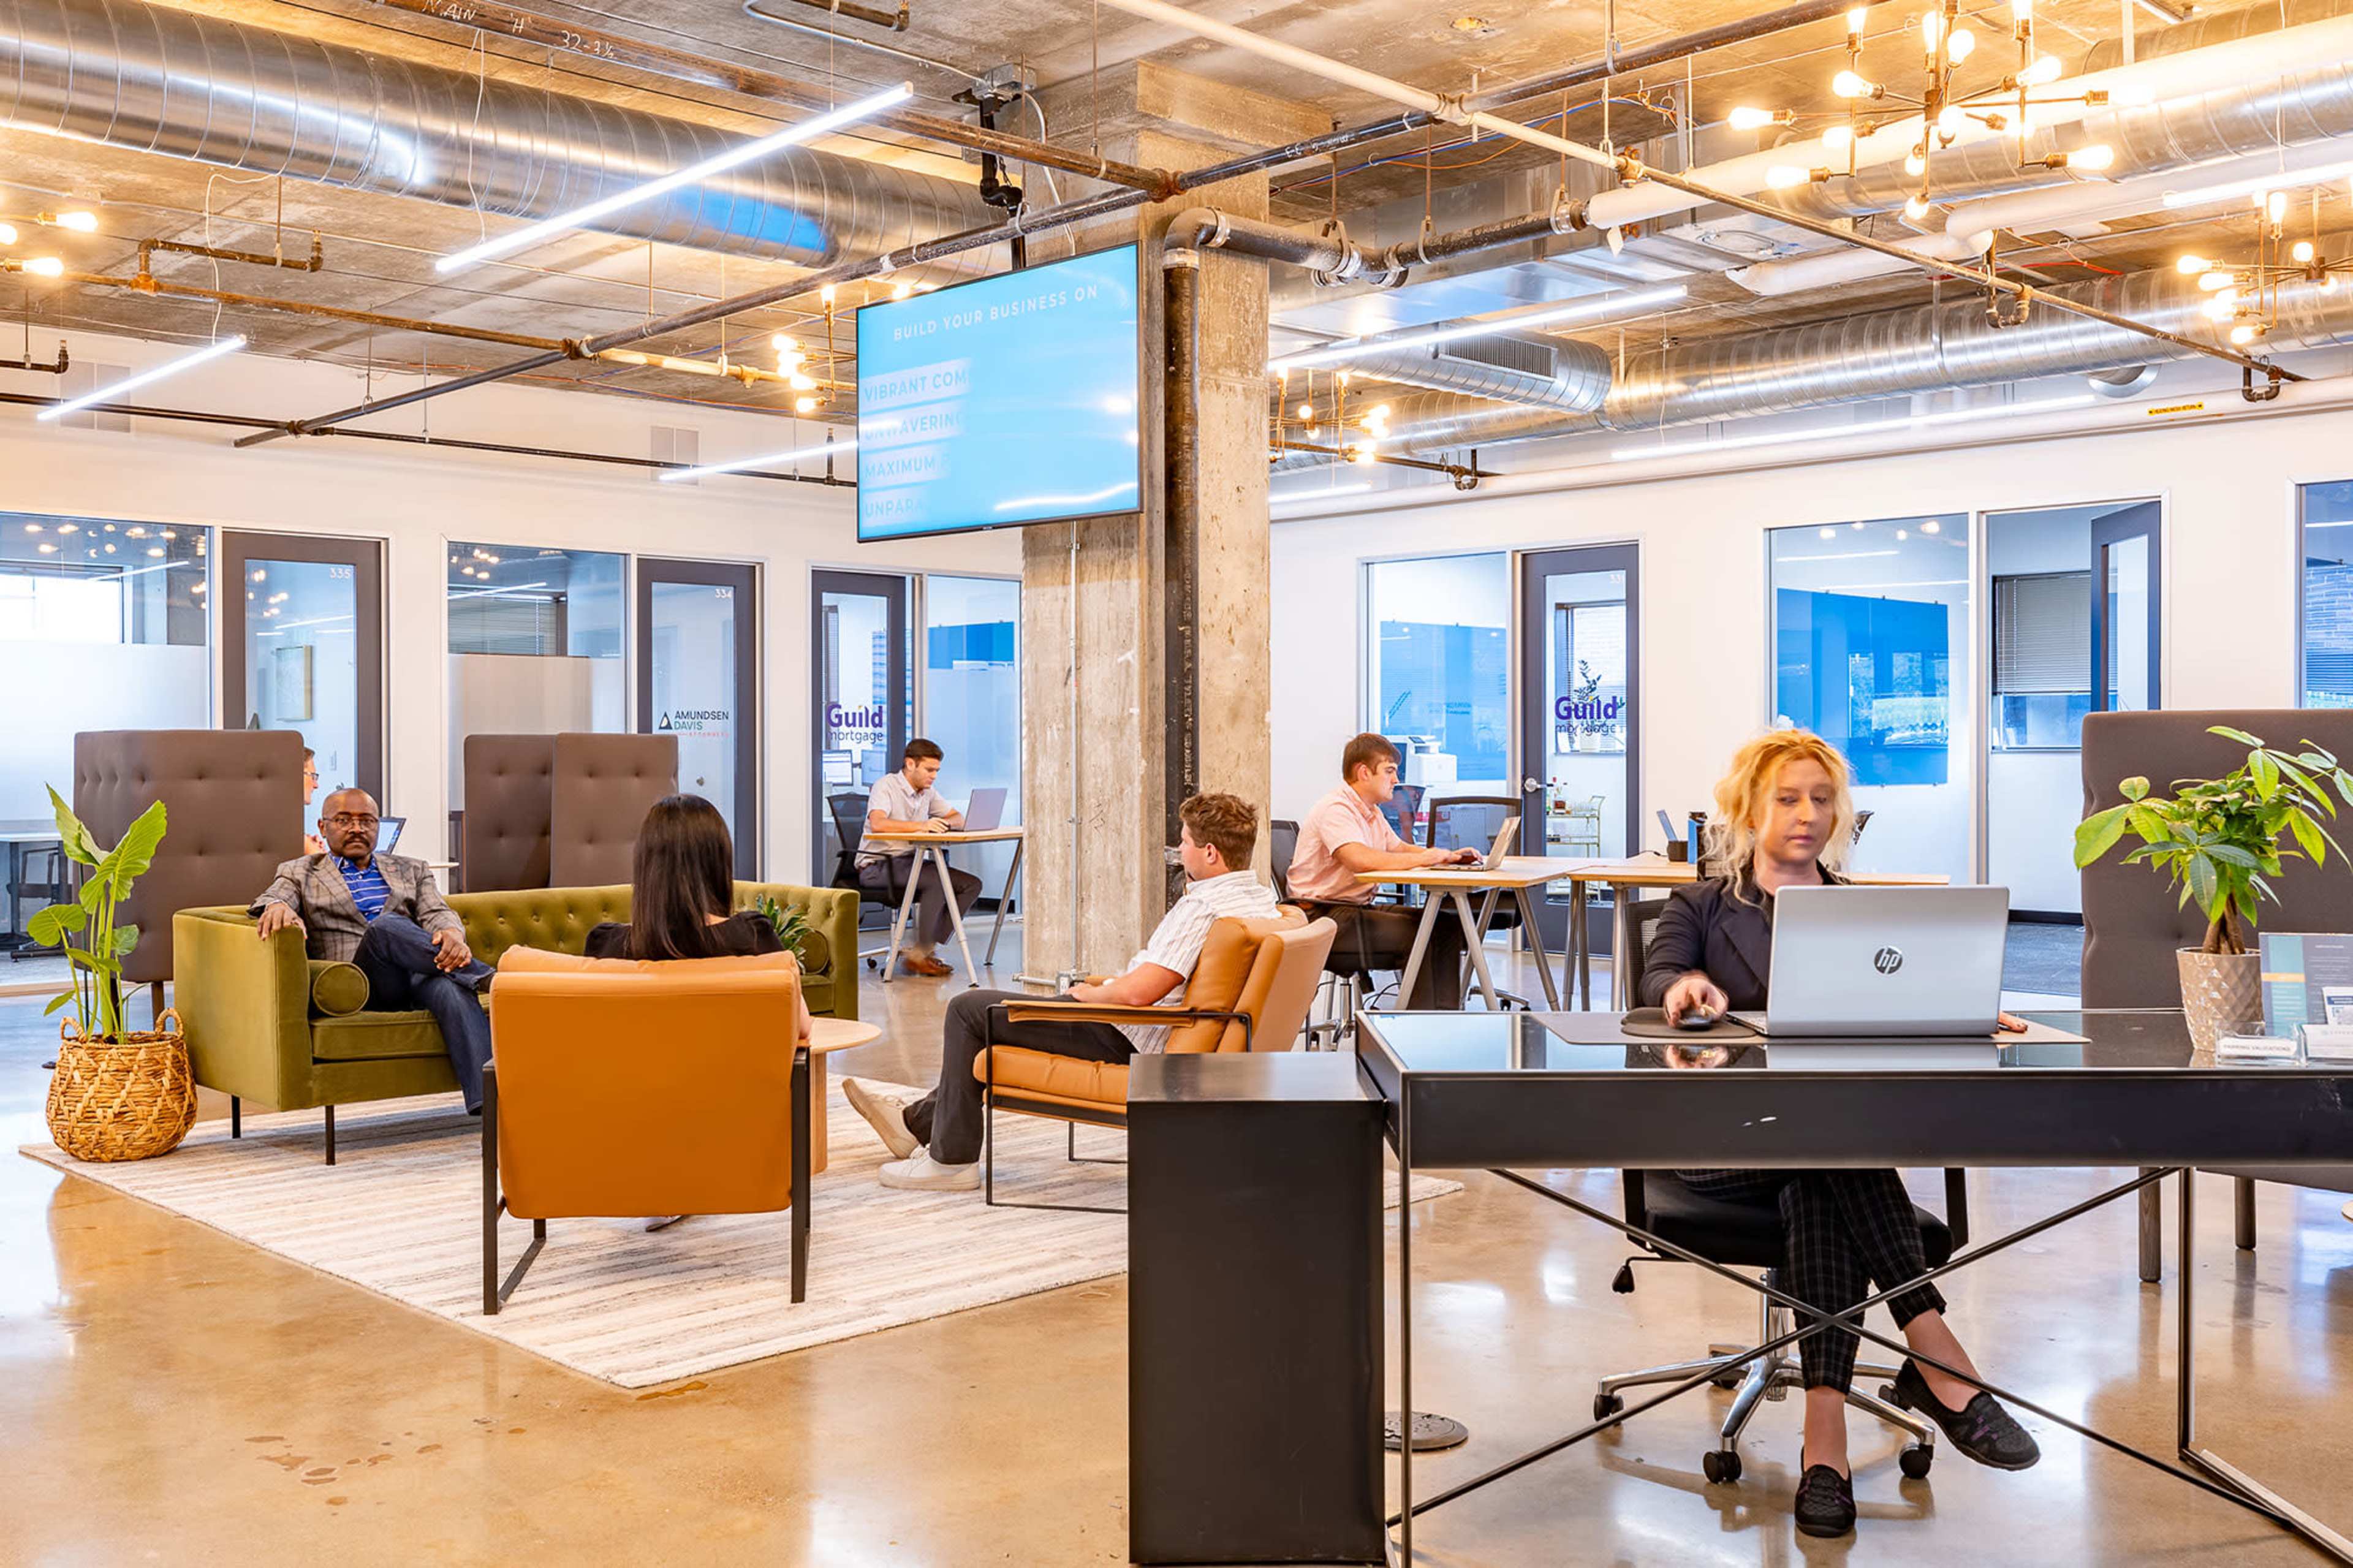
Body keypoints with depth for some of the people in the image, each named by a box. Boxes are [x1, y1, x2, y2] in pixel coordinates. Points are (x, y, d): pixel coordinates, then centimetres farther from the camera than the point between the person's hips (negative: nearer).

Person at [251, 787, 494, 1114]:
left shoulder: (411, 870, 27)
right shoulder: (300, 874, 22)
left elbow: (438, 914, 10)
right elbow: (266, 902, 1)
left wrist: (452, 934, -17)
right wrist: (278, 907, -27)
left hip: (418, 978, 2)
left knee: (452, 986, -37)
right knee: (386, 925, -36)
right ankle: (487, 978, -31)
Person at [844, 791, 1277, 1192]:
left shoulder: (1202, 907, -28)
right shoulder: (1263, 897, 3)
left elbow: (1136, 994, -31)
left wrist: (1089, 993, -13)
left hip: (1127, 1042, -10)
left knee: (969, 1009, 1)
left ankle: (951, 1157, 9)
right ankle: (916, 1121, 34)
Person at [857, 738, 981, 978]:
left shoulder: (927, 792, 13)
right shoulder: (886, 785, -11)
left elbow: (959, 818, 20)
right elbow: (877, 824, -28)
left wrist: (944, 823, -5)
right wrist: (921, 825, -34)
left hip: (909, 863, 8)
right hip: (876, 868, -8)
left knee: (971, 884, -8)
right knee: (938, 880, -32)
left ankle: (927, 948, -13)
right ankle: (917, 954, -22)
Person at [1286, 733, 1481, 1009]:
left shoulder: (1372, 812, 17)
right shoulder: (1335, 809, -16)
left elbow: (1400, 848, 29)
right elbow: (1361, 859, -31)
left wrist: (1448, 856, 10)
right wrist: (1424, 858, -21)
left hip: (1361, 907, 10)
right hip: (1324, 913, -10)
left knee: (1446, 927, -3)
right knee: (1418, 935, -24)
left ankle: (1444, 1017, -1)